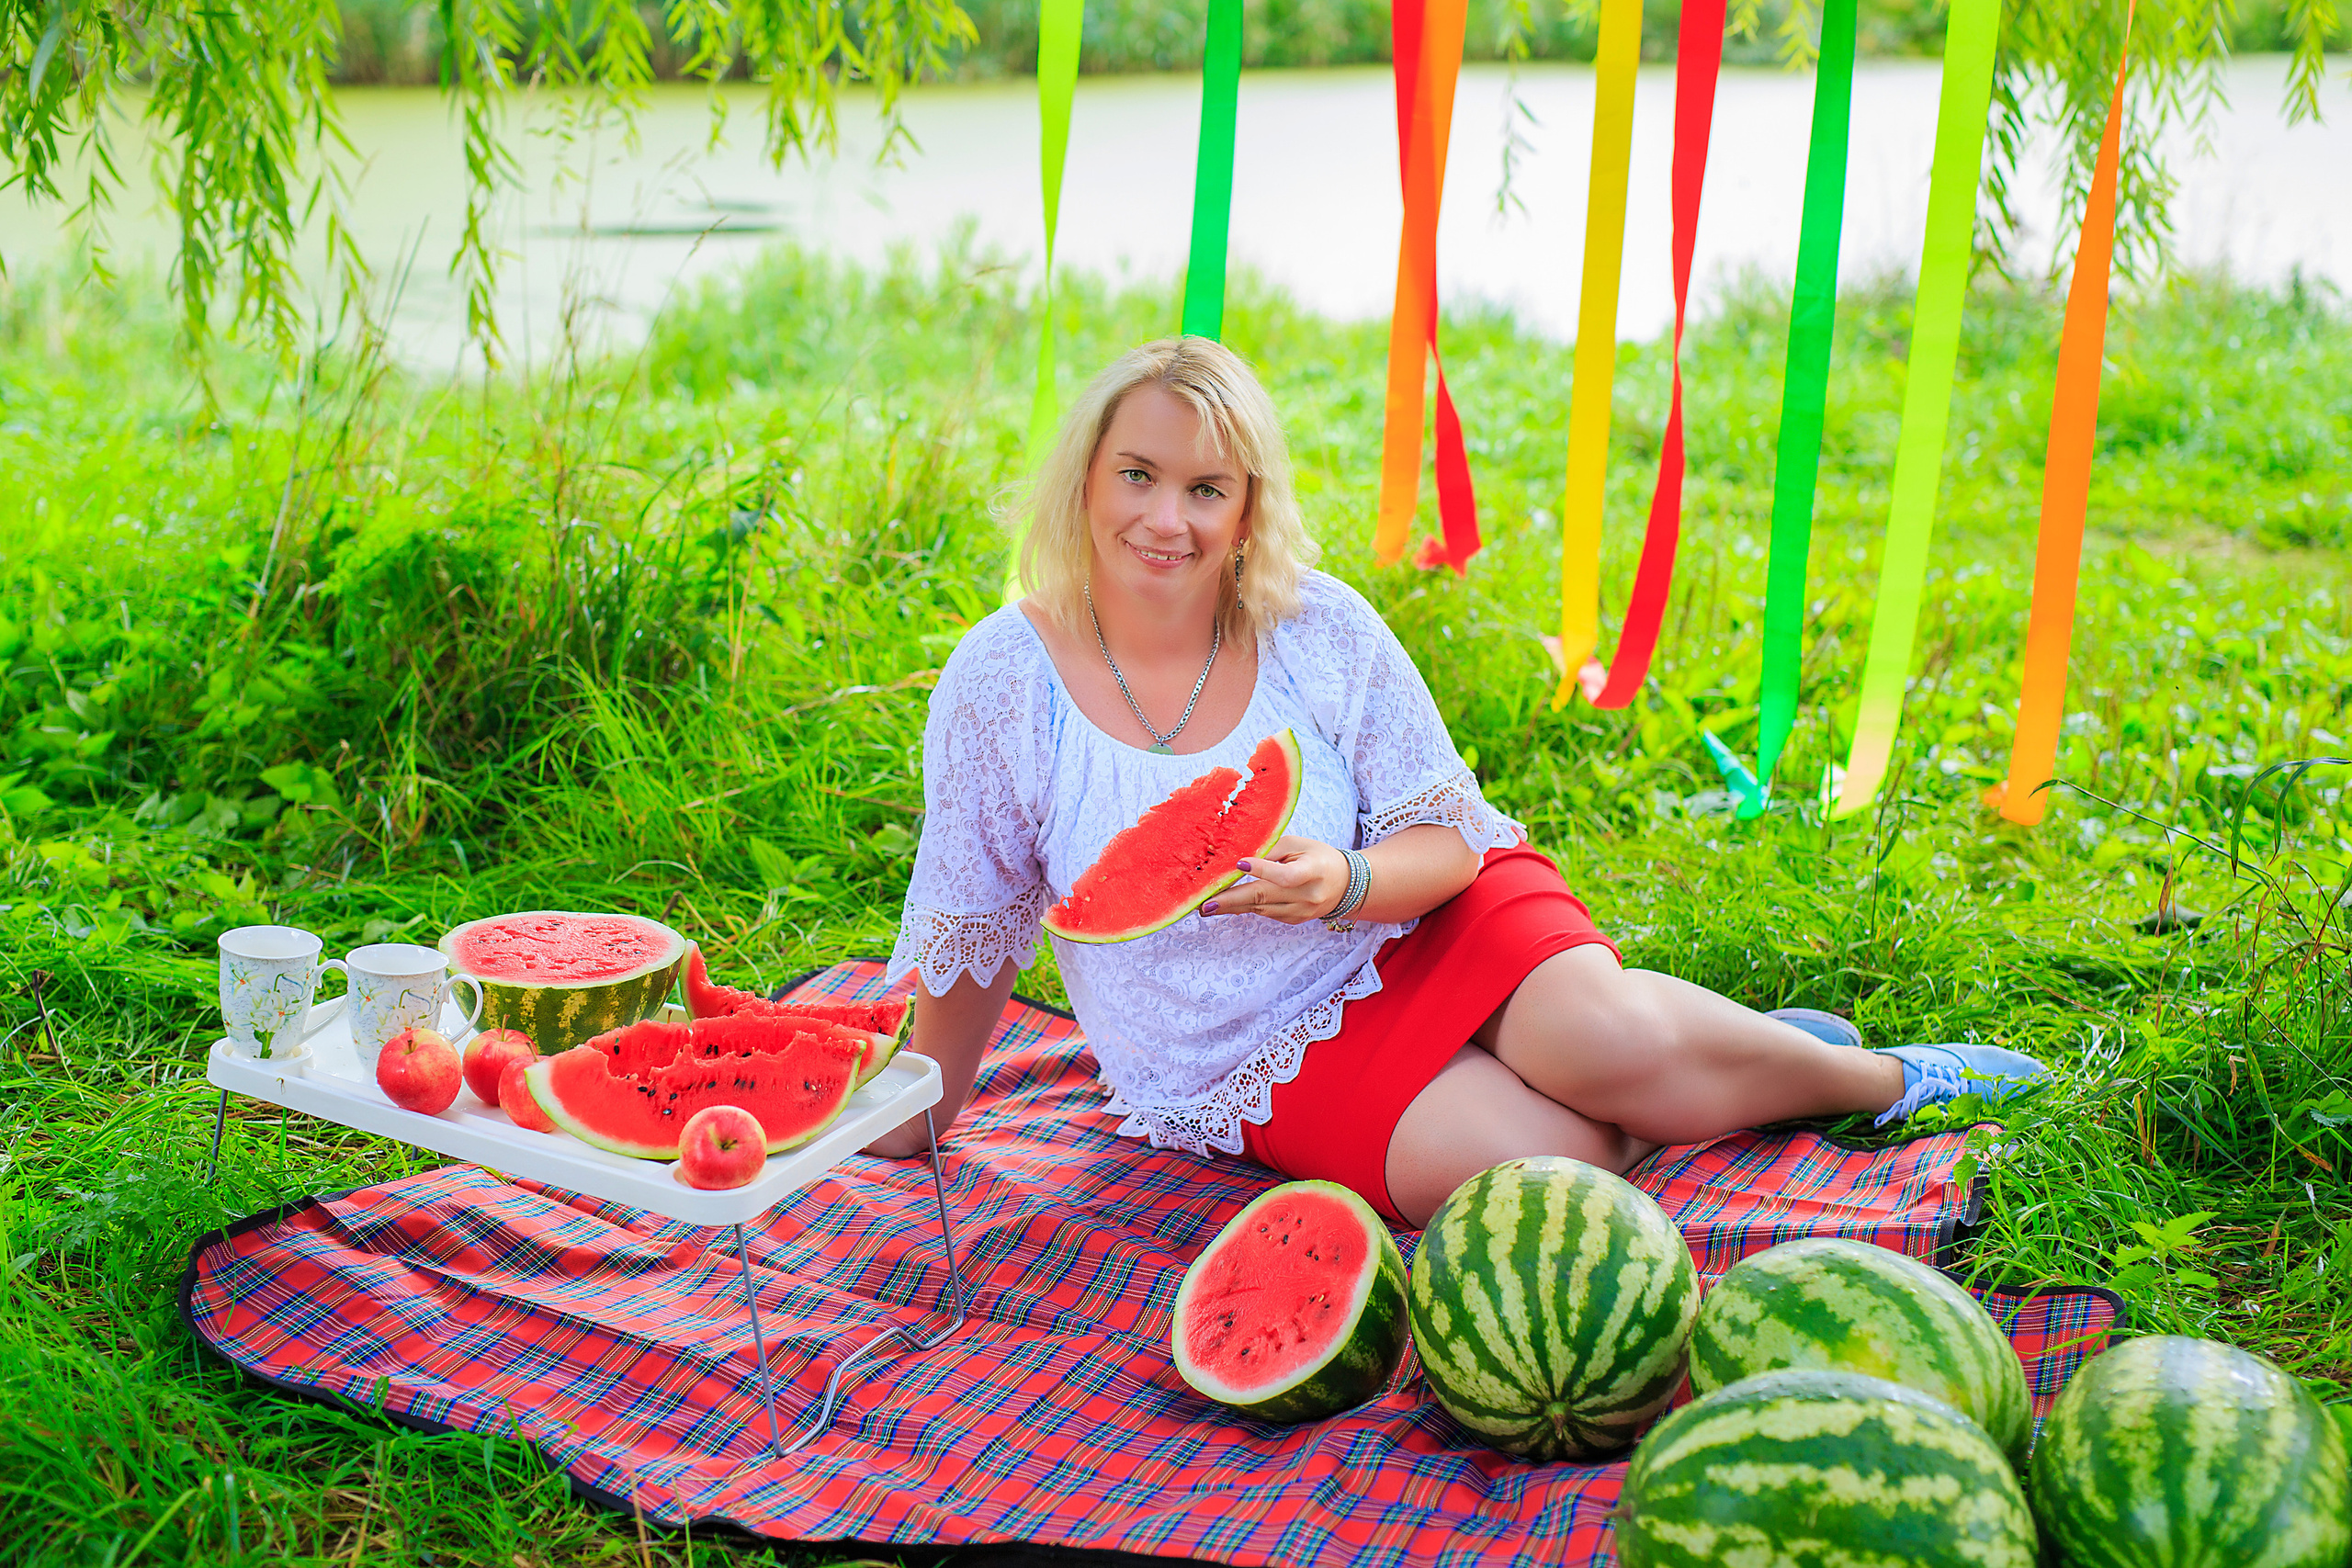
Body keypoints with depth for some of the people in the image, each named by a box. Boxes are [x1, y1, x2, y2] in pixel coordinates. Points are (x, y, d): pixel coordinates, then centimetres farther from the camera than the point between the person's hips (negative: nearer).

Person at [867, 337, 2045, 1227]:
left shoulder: (1318, 630, -10)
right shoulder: (1004, 684, -12)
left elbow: (1448, 838, -5)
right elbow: (970, 940, 0)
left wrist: (1344, 884, -27)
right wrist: (918, 1124, 7)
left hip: (1417, 923, 1)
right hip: (1272, 1054, -1)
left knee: (1607, 1040, -30)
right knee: (1537, 1159, -29)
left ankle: (1878, 1075, 0)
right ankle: (1701, 1092, 2)